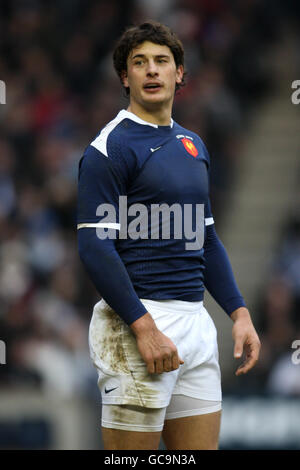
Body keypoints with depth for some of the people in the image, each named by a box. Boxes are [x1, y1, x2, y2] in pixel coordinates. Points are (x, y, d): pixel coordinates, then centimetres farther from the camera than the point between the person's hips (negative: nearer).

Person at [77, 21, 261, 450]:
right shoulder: (110, 147, -7)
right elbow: (94, 246, -14)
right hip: (136, 322, -7)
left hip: (195, 320, 7)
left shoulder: (193, 145, 16)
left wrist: (239, 313, 12)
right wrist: (144, 327, -21)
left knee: (202, 447, 7)